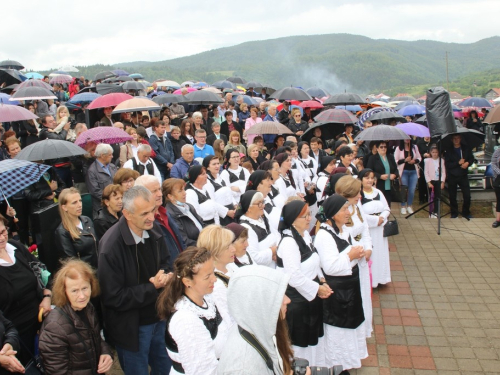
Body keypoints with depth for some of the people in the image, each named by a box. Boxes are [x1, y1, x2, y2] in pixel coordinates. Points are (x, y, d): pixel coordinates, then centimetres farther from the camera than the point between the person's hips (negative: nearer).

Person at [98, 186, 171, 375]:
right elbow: (113, 298, -20)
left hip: (158, 317, 6)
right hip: (131, 327, -5)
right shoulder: (111, 246, -26)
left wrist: (165, 277, -13)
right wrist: (152, 287, -21)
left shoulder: (154, 231, -8)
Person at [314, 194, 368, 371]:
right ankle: (337, 365, 28)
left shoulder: (344, 230, 4)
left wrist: (358, 253, -3)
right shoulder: (324, 235, -24)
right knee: (339, 329, 8)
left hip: (351, 286, 9)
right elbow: (330, 267, -30)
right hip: (336, 291, -9)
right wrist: (350, 256, -22)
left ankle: (348, 357, 43)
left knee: (350, 325, 23)